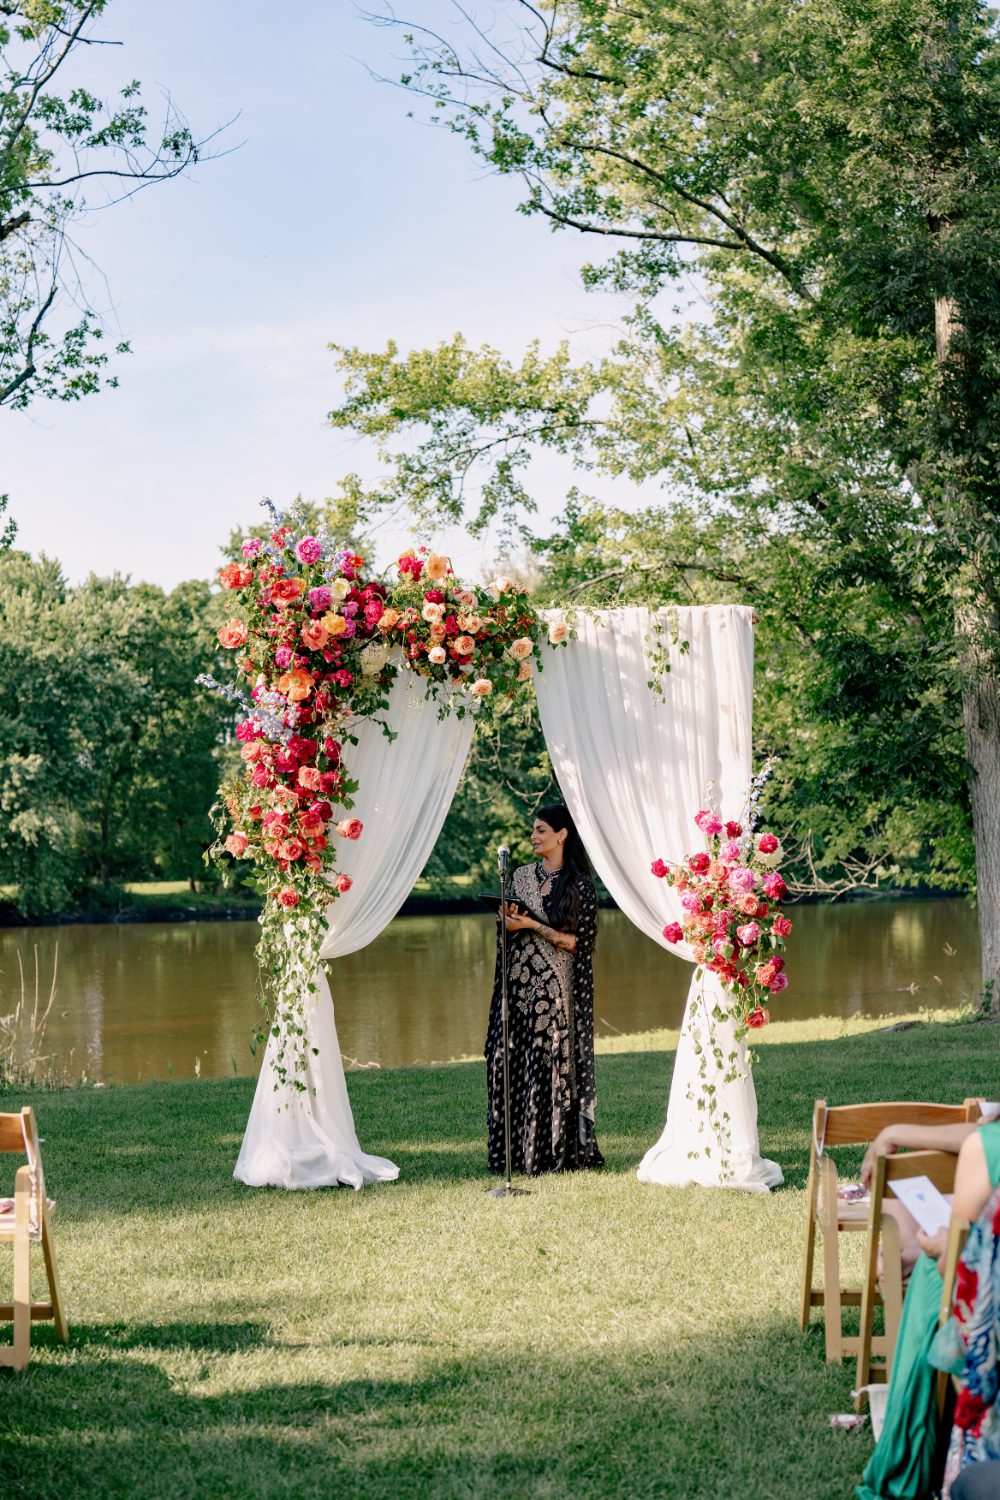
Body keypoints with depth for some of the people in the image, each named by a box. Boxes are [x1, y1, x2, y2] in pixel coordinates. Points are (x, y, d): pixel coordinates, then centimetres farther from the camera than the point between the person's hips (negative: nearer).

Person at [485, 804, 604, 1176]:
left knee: (551, 1065, -6)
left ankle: (551, 1152, 2)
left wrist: (532, 926, -14)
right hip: (519, 984, 5)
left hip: (555, 988, -5)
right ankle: (516, 1152, 6)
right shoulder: (521, 876, 13)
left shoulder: (579, 884, -4)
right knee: (511, 1064, 1)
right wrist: (509, 921, -4)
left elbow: (578, 942, -9)